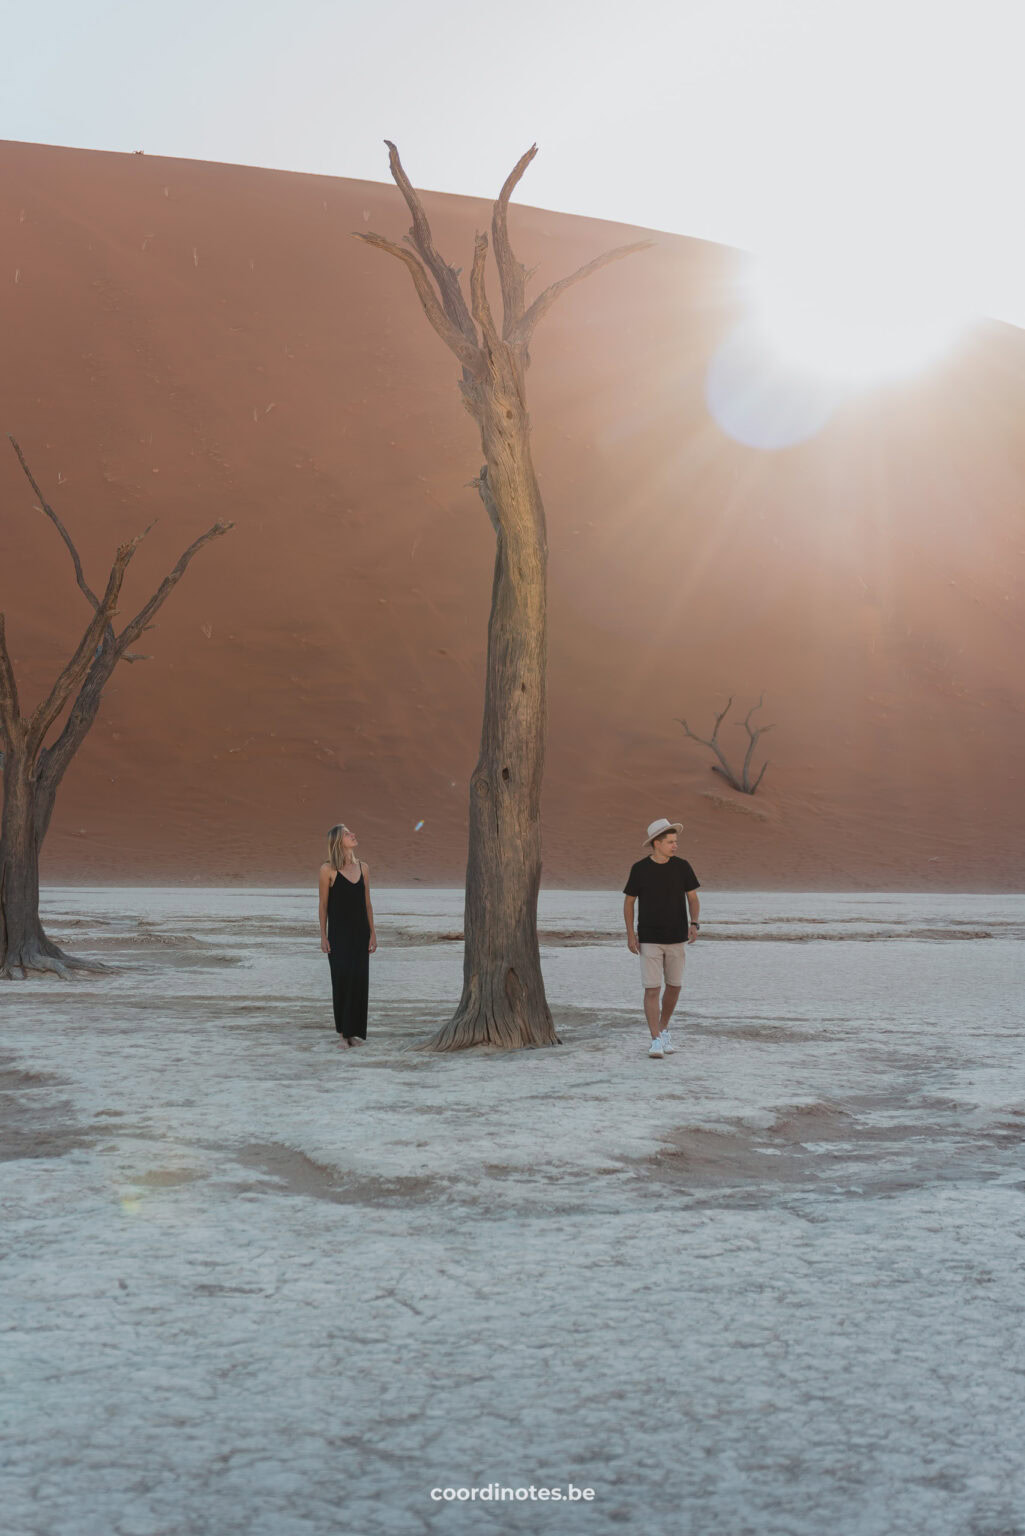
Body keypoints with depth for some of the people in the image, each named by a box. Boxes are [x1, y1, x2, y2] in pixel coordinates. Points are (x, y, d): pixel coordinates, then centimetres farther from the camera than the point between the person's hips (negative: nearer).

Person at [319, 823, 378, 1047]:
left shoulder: (363, 868, 8)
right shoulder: (328, 870, -4)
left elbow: (367, 903, 11)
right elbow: (323, 904, -1)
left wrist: (372, 933, 8)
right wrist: (323, 936, -4)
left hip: (360, 932, 4)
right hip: (338, 933, -4)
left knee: (359, 979, 1)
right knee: (341, 979, -4)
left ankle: (354, 1031, 11)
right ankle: (342, 1032, 5)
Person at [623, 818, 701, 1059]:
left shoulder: (682, 866, -4)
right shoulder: (640, 869, -7)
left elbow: (693, 898, 2)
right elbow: (629, 901, 2)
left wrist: (694, 924, -16)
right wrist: (630, 934, -7)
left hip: (677, 938, 2)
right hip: (649, 939, -2)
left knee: (674, 986, 10)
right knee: (652, 989, -9)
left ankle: (663, 1030, 31)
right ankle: (656, 1041, -8)